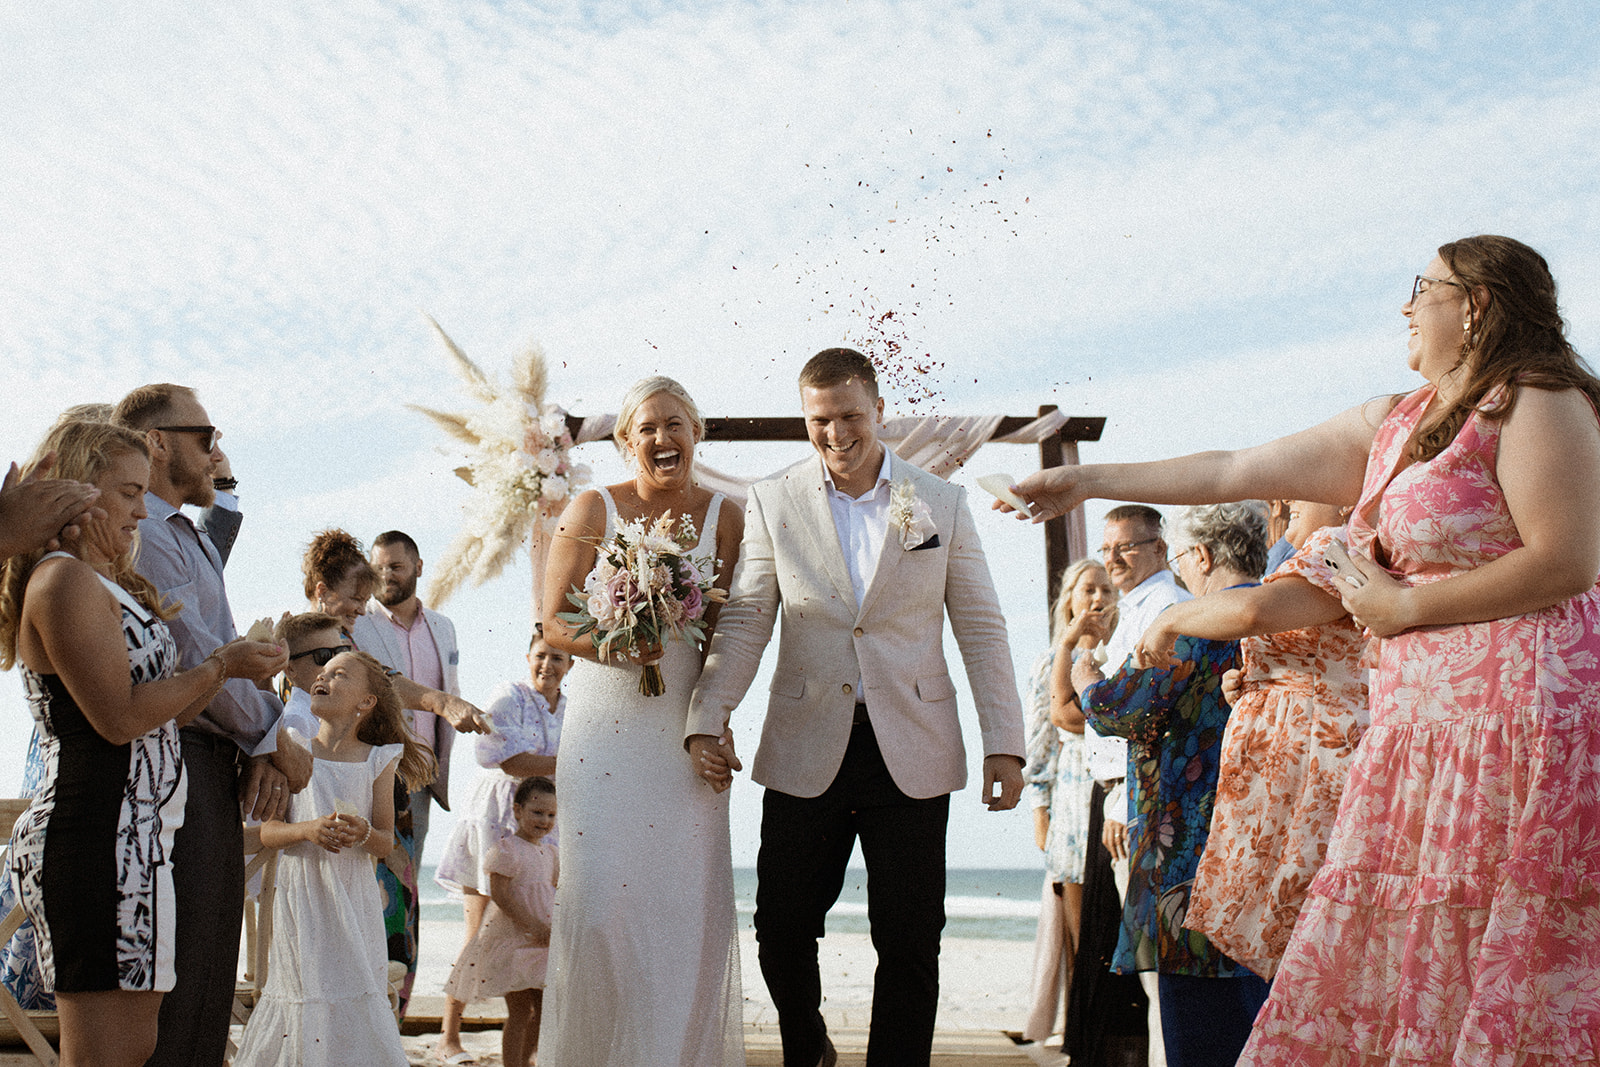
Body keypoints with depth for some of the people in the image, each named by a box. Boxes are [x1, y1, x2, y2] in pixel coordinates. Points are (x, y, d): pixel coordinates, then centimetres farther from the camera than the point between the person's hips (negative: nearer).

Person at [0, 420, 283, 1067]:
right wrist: (219, 666, -7)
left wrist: (240, 664, 10)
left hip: (138, 838, 11)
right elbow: (119, 717, -17)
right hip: (94, 837, -11)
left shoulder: (108, 584, 22)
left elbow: (163, 714, 21)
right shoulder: (64, 580, -10)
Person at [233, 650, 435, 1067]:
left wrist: (365, 834, -17)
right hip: (300, 890, 0)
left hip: (352, 895, 0)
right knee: (301, 993, -1)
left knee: (355, 1001, -3)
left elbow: (387, 842, 5)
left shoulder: (378, 761, 4)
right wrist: (307, 830, -17)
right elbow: (267, 832, 2)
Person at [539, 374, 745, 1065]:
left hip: (686, 730, 1)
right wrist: (617, 643, -20)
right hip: (603, 726, -1)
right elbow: (554, 625, -2)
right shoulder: (593, 510, 1)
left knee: (687, 902, 0)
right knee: (598, 898, -6)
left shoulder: (723, 517, 5)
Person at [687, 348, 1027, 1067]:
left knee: (909, 944, 2)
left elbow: (981, 629, 4)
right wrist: (706, 720, -9)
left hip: (911, 753, 0)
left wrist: (1004, 744, -1)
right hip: (806, 751, 1)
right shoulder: (772, 503, 4)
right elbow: (745, 622, 2)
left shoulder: (941, 504, 3)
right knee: (781, 926, 7)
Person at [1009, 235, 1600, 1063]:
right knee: (1377, 950, 5)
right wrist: (1089, 481, 22)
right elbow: (1235, 471, 21)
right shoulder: (1389, 426, 18)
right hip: (1416, 718, 8)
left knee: (1509, 969, -6)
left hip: (1518, 714, -8)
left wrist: (1405, 605, -9)